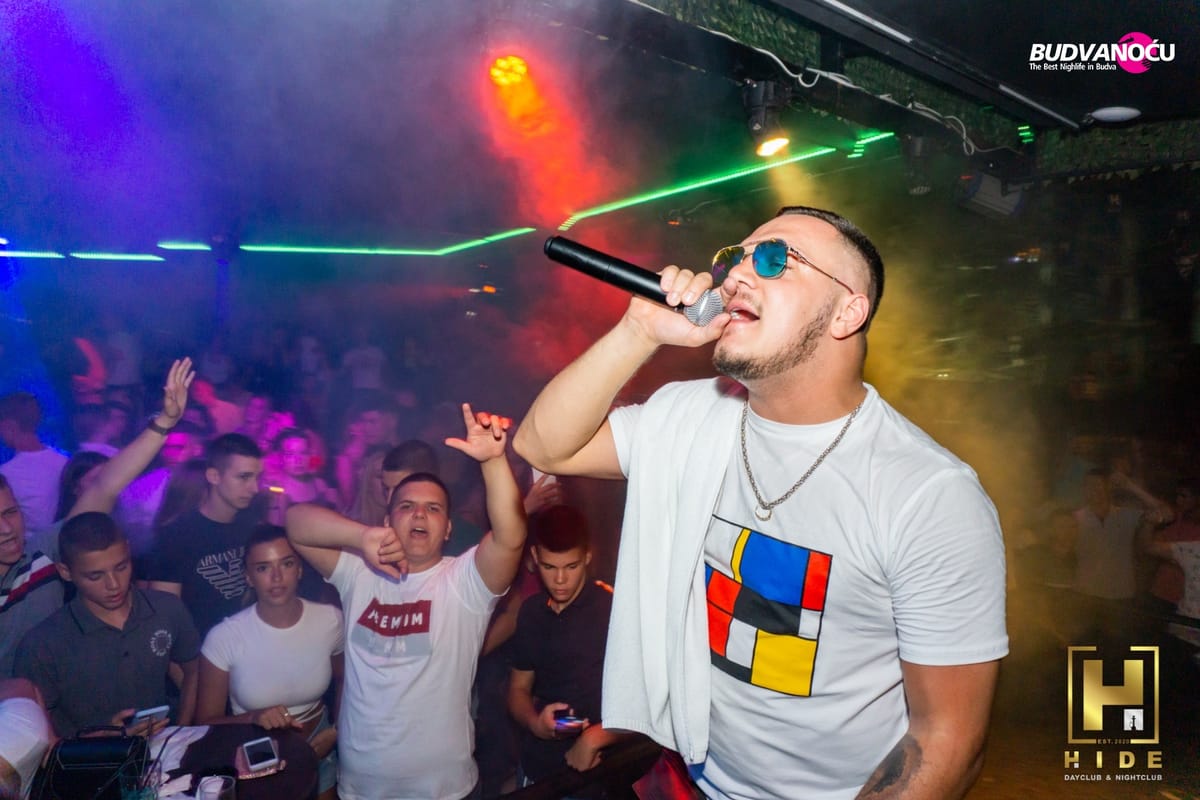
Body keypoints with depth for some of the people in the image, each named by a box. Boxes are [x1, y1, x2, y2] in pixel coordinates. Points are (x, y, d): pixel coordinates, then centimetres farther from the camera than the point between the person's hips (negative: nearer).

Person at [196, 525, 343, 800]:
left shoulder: (330, 620, -15)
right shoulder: (224, 637, -21)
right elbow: (206, 722, -11)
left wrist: (336, 731, -5)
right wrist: (253, 718, -27)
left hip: (316, 753, 2)